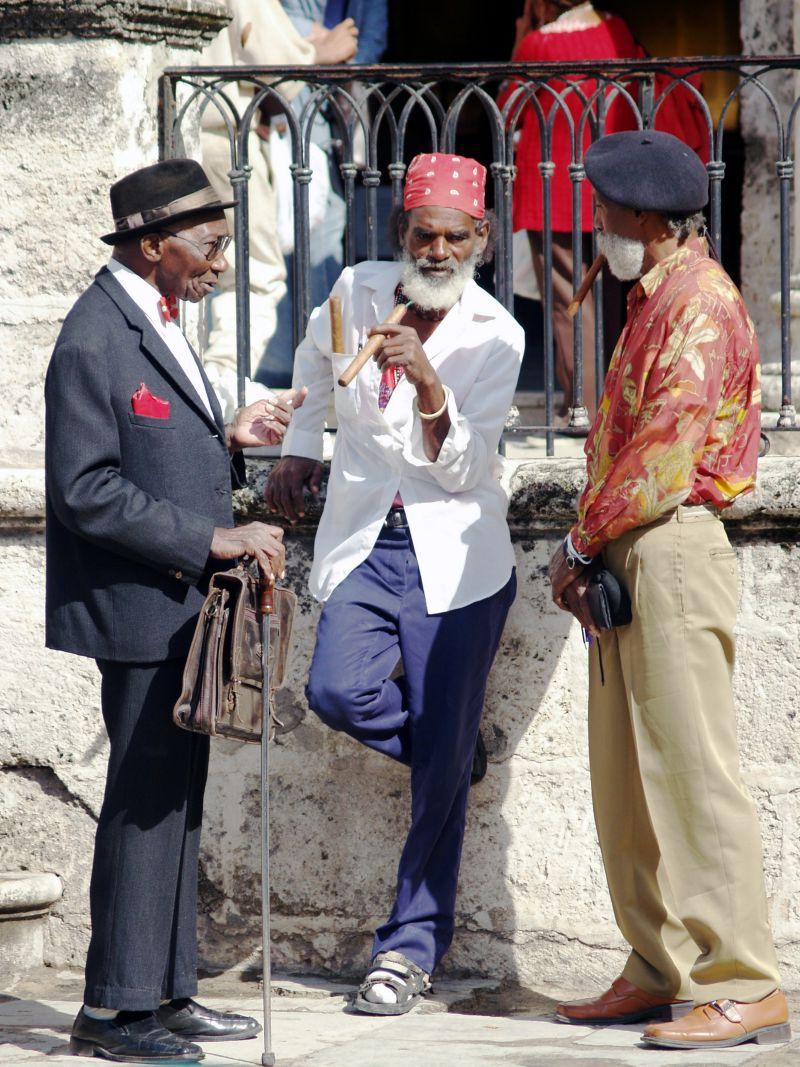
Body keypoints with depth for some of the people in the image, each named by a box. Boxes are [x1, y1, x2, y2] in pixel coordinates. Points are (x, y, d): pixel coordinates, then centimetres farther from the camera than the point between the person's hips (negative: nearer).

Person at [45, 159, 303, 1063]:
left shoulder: (154, 324, 15)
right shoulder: (94, 342, -16)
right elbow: (88, 492, -21)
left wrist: (229, 440, 5)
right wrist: (212, 539, -22)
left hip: (181, 608, 10)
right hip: (138, 611, -10)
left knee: (175, 802, 13)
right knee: (145, 802, -6)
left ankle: (165, 992, 20)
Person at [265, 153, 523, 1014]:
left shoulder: (496, 337, -7)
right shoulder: (358, 293, 3)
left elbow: (463, 468, -14)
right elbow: (316, 356, 28)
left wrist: (427, 381, -28)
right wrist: (300, 448, 26)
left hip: (454, 557, -3)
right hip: (364, 546, 3)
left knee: (441, 766, -4)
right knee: (338, 691, -24)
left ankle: (413, 944, 8)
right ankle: (449, 751, 9)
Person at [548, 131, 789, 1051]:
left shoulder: (700, 304, -12)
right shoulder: (655, 301, 20)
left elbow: (665, 451, -18)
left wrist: (582, 539, -9)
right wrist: (588, 547, 9)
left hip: (672, 552, -10)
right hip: (627, 563, 10)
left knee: (692, 776, -10)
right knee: (626, 783, 11)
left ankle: (742, 990, -9)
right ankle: (660, 973, 17)